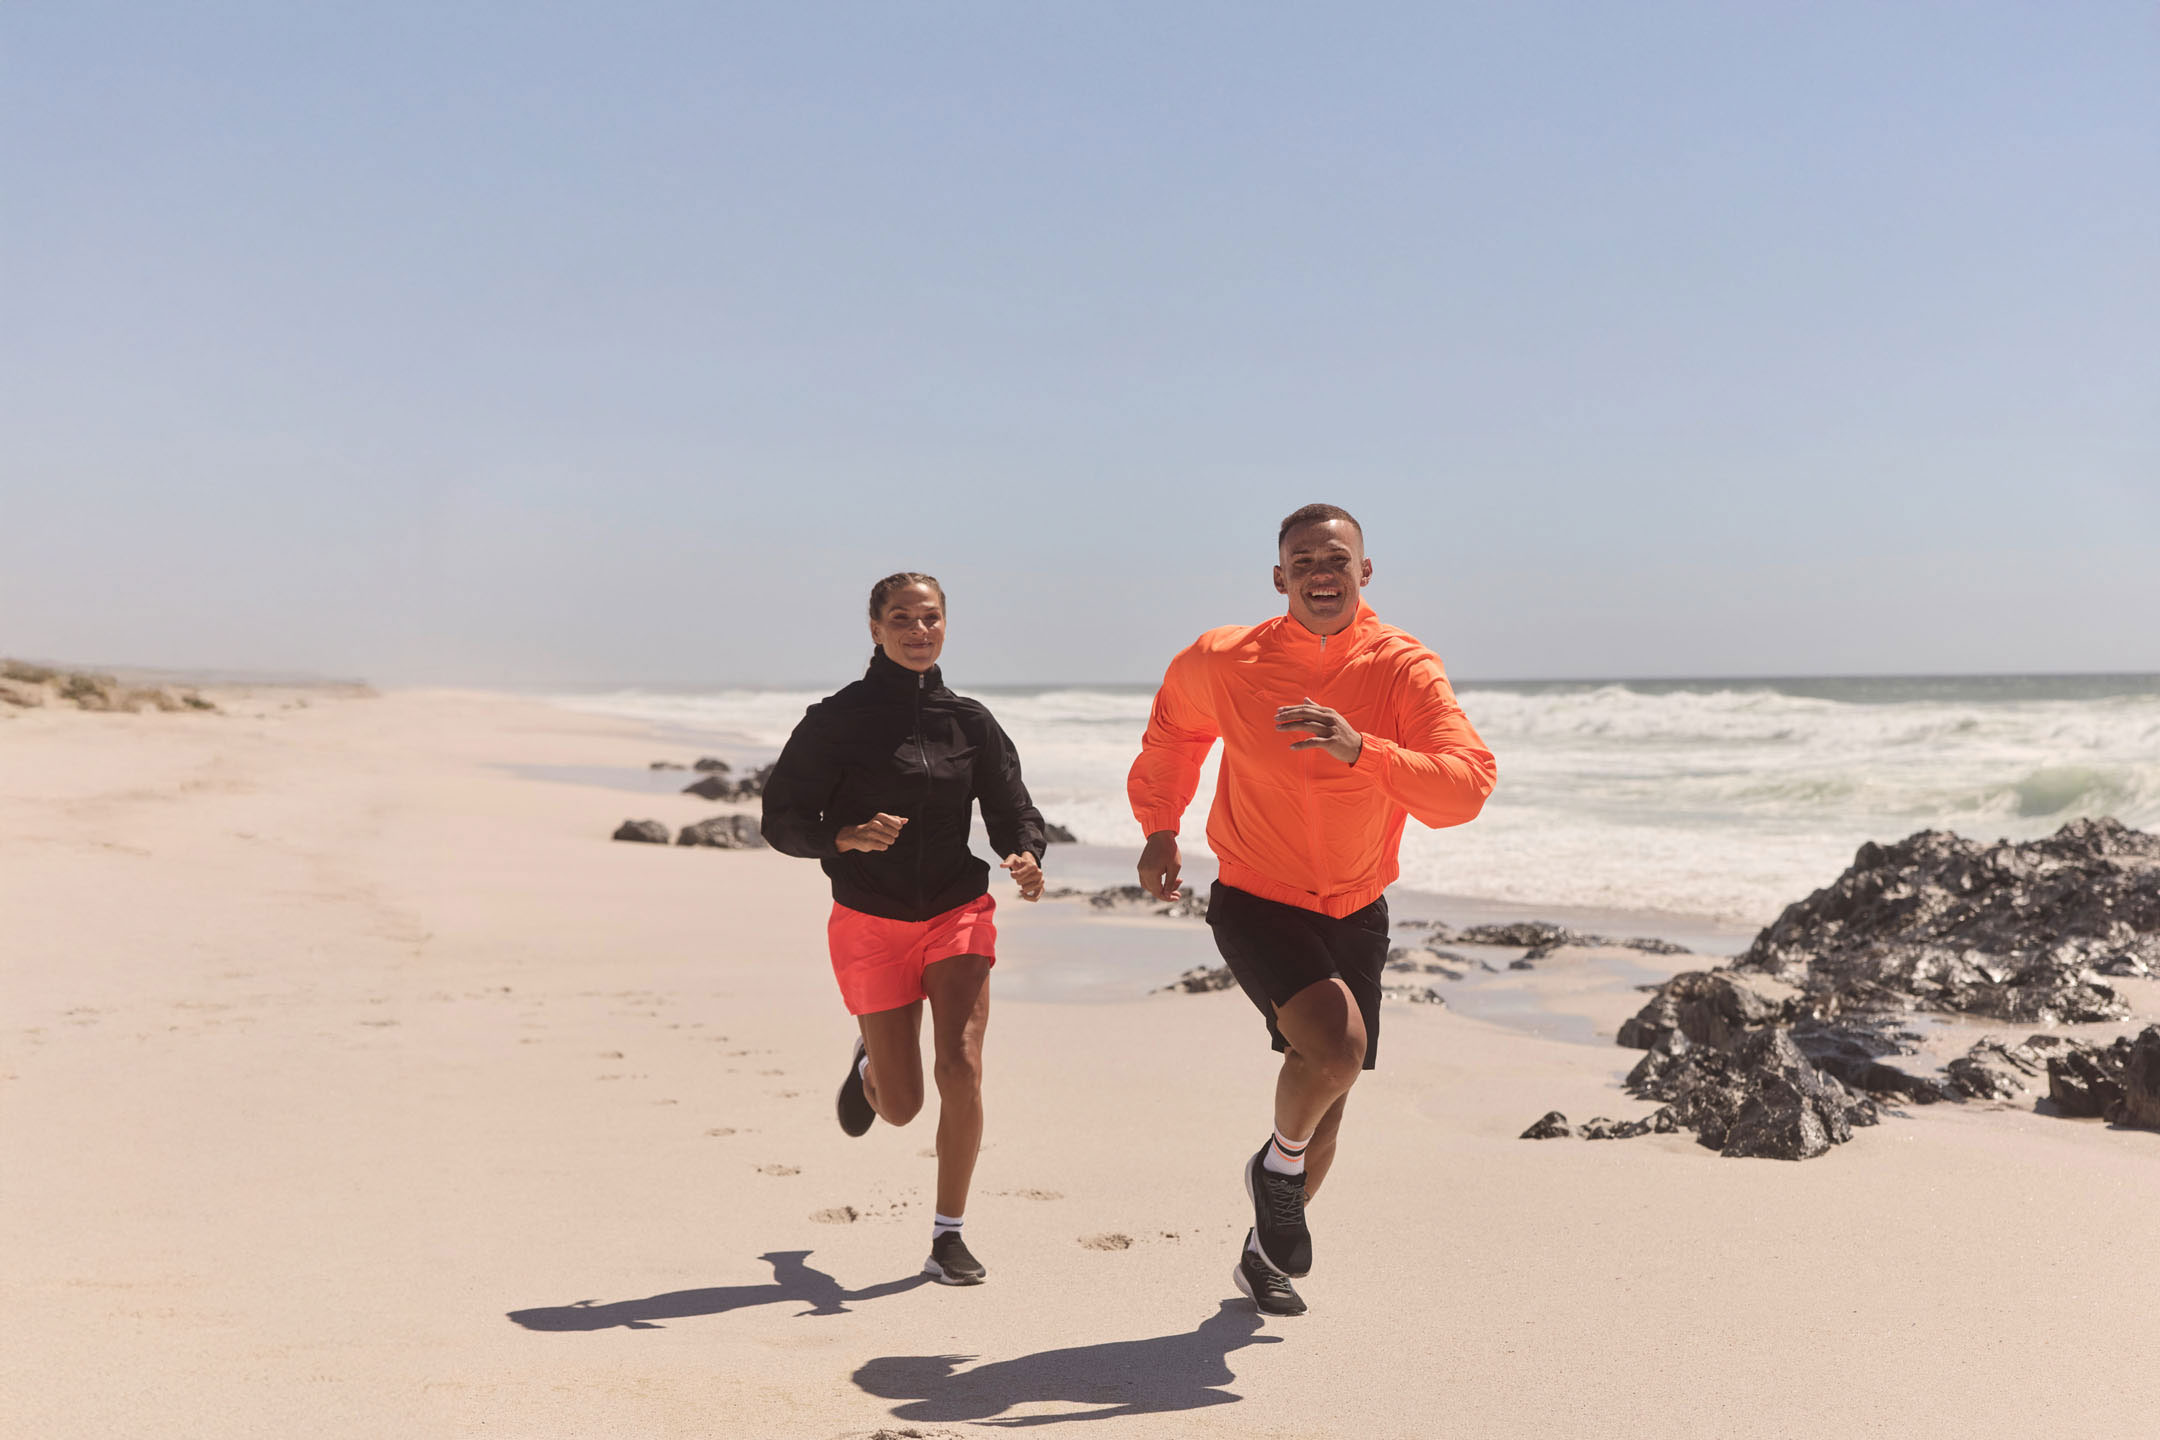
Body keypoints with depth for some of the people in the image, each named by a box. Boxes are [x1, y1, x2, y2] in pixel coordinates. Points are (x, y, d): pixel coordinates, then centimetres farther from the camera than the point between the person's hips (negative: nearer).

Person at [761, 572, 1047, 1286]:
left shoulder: (969, 720, 3)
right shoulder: (837, 719, -6)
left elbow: (1012, 809, 6)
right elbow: (782, 820, -5)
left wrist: (1026, 858, -17)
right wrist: (848, 837, -25)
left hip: (957, 913, 2)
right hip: (872, 923, -1)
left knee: (961, 1068, -17)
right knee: (901, 1107, 5)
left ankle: (948, 1237, 0)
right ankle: (869, 1063, 44)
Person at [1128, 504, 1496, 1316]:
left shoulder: (1406, 670, -13)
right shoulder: (1224, 662, -11)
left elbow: (1467, 787, -27)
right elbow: (1173, 726, 12)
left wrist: (1361, 749, -40)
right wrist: (1158, 826, 15)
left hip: (1354, 913, 3)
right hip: (1255, 903, -3)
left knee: (1326, 1105, 13)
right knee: (1338, 1042, -28)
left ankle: (1265, 1253, 39)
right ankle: (1277, 1168, 5)